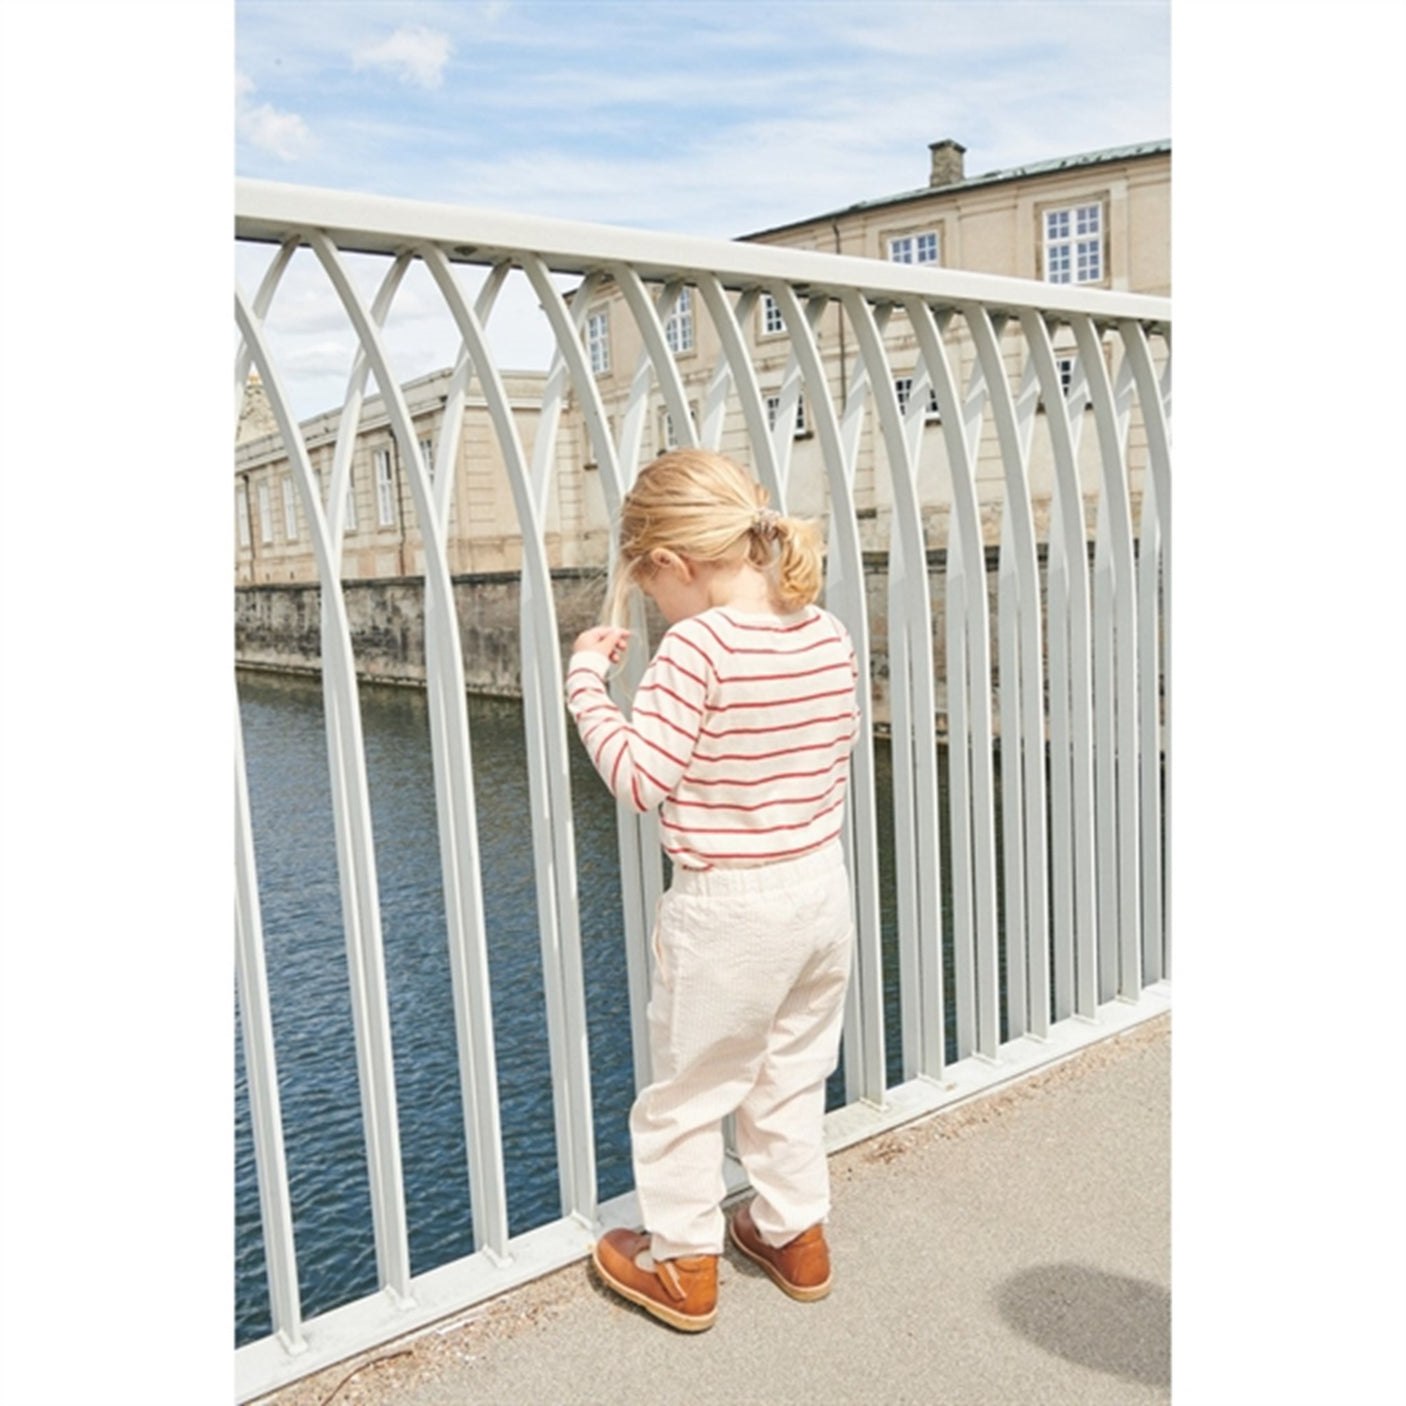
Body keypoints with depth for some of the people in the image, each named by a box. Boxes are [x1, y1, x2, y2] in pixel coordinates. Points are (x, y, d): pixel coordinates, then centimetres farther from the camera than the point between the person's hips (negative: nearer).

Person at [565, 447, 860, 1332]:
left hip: (727, 907, -6)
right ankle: (796, 1233, 40)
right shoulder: (830, 635, -1)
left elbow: (640, 777, -20)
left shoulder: (699, 646, -21)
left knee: (688, 1092, 15)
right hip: (824, 890, 7)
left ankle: (682, 1265, 31)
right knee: (793, 1078, 24)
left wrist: (587, 680, -10)